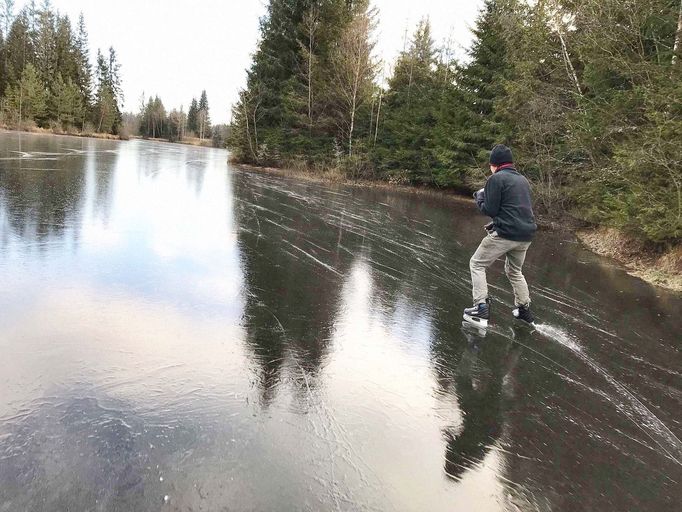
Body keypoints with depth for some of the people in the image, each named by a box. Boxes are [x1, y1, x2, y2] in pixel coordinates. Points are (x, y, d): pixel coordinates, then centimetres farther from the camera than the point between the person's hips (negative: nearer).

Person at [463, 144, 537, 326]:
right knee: (514, 271, 27)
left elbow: (489, 210, -9)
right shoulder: (523, 180, 17)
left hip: (505, 234, -7)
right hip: (526, 235, 8)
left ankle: (481, 307, -5)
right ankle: (524, 310, 30)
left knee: (477, 264, 5)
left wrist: (479, 198, 10)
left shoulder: (496, 179, -6)